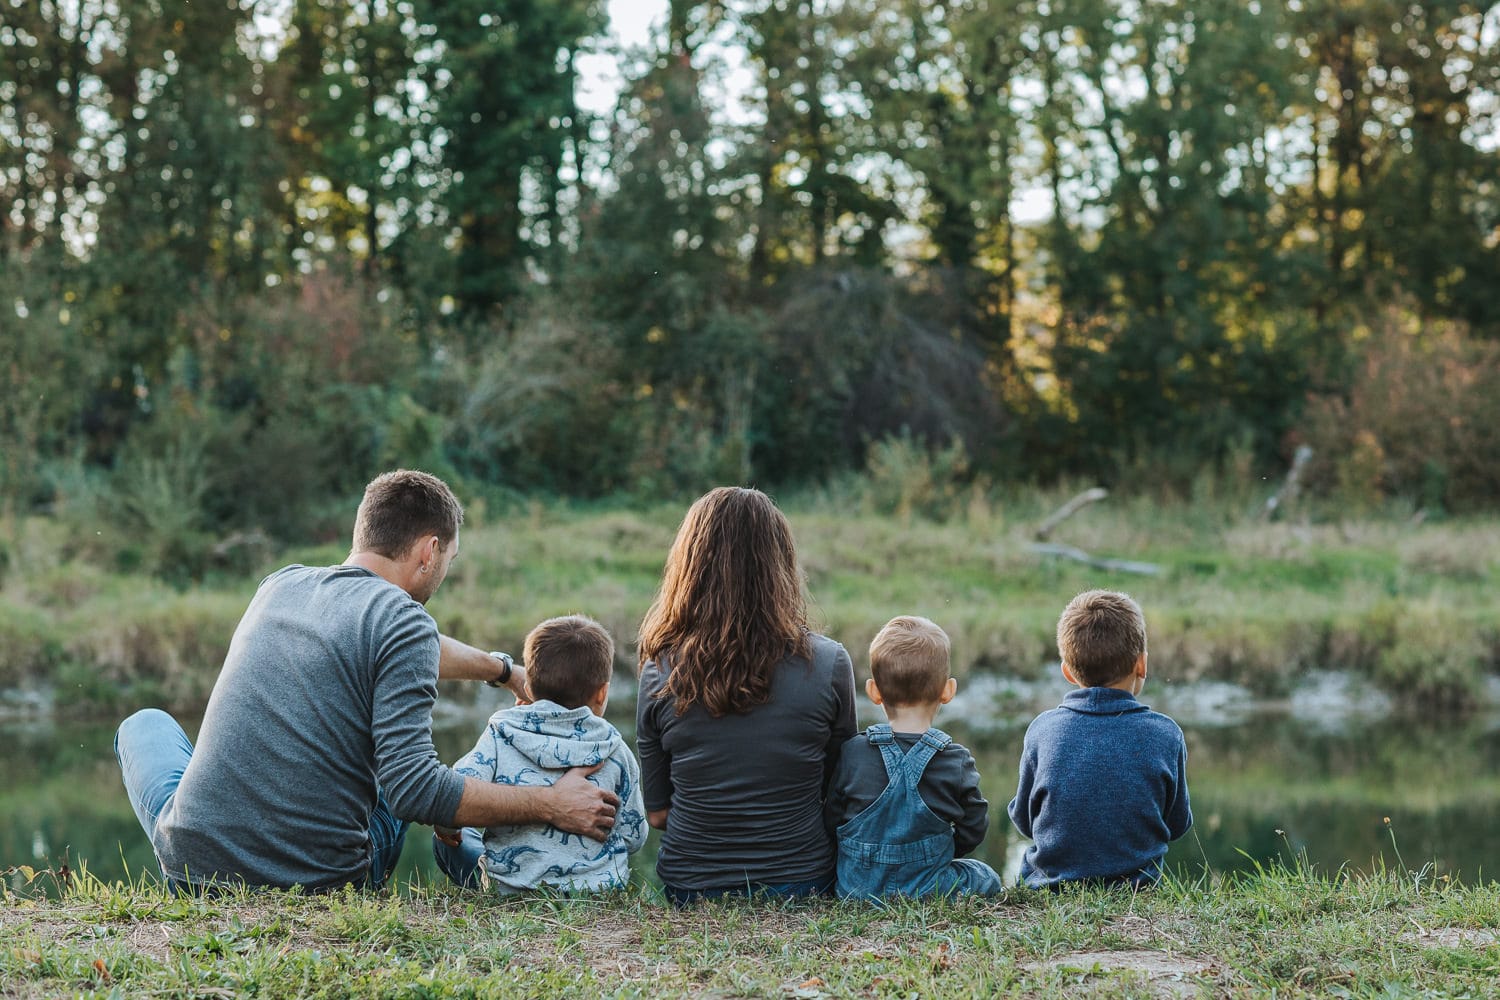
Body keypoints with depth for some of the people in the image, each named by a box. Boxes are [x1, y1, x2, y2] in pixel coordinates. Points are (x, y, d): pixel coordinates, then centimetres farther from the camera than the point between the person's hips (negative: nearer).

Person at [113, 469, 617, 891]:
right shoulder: (405, 620, -11)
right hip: (324, 880, -3)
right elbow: (412, 787, -19)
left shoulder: (281, 584, 11)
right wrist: (551, 806, -10)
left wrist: (505, 670, 44)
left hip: (194, 864, 3)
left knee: (146, 723, 34)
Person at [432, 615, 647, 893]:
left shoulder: (500, 736, -9)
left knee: (447, 835, 24)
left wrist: (447, 832, 7)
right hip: (601, 888, 3)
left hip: (509, 888, -3)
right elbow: (634, 837, 2)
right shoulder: (615, 750, -4)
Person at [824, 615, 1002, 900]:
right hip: (928, 888, -2)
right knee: (988, 878, 27)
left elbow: (831, 820, 0)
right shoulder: (956, 761, -10)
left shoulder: (851, 754, -8)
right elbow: (972, 830, -1)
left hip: (856, 887, 3)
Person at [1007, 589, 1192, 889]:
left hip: (1048, 884, -2)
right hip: (1137, 885, 2)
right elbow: (1178, 824, 5)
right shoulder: (1164, 735, -7)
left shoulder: (1043, 729, -6)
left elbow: (1023, 819, 5)